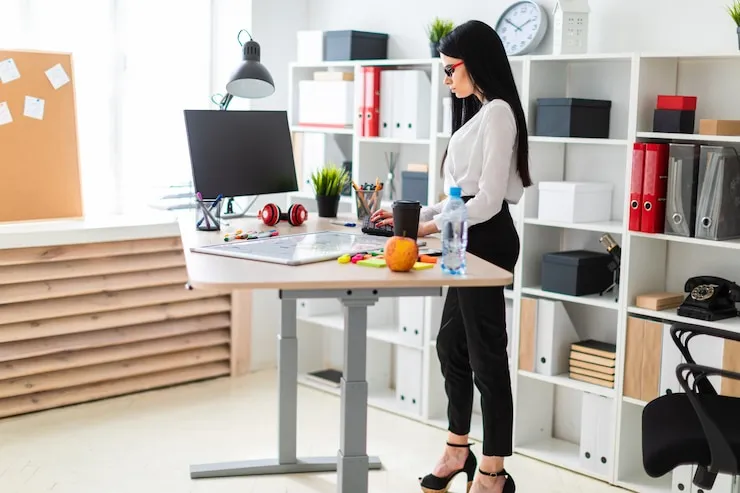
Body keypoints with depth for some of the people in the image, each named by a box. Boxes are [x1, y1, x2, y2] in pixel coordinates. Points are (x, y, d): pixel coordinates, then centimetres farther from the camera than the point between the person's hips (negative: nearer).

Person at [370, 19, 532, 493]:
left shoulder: (497, 113, -13)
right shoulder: (479, 113, 18)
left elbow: (488, 200, -19)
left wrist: (431, 226, -14)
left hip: (487, 240, -10)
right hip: (472, 241, 10)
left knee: (486, 352, -4)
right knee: (452, 344, 16)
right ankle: (458, 450, 30)